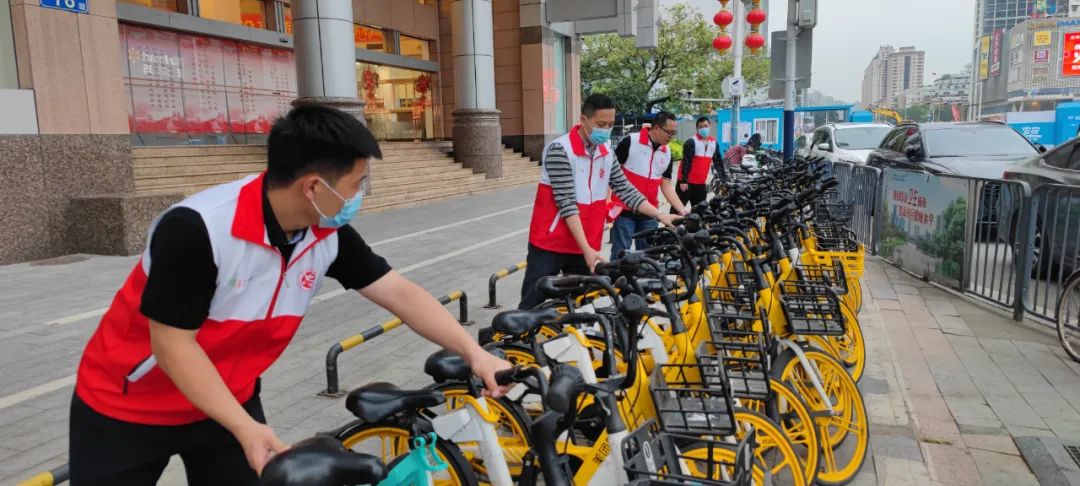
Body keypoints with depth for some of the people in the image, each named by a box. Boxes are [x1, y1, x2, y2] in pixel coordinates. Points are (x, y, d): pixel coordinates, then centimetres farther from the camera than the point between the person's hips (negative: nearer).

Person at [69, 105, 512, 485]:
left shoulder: (328, 235, -15)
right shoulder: (196, 229, -32)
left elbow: (400, 293, -12)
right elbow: (173, 345, -26)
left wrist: (473, 353, -18)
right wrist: (246, 428, -29)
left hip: (230, 398, 5)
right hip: (126, 406, -4)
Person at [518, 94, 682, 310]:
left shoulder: (607, 154, 6)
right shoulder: (560, 150, -16)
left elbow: (625, 190, 9)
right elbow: (567, 203, -21)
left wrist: (660, 215, -3)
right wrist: (587, 249, -26)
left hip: (586, 247, 6)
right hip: (550, 244, -6)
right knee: (532, 307, -1)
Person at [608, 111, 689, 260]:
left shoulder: (667, 154, 8)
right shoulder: (630, 142, -9)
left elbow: (667, 185, 10)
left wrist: (682, 210, -1)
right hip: (624, 211, -5)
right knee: (620, 255, -2)